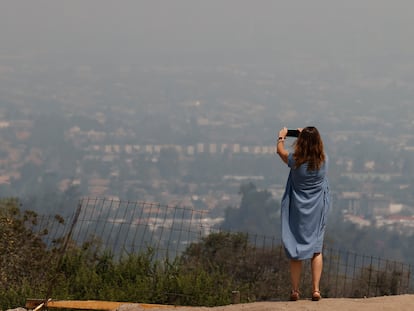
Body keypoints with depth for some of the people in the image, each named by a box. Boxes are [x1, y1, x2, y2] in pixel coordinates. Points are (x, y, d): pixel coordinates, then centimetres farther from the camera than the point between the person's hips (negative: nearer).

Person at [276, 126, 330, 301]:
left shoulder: (295, 161, -15)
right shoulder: (323, 161, -10)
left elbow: (280, 150, 7)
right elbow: (317, 148, 15)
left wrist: (281, 137, 27)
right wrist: (306, 135, 30)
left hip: (298, 210, -1)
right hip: (317, 211, 1)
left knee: (296, 250, 7)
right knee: (316, 249, 9)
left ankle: (295, 290, 9)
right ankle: (316, 289, 3)